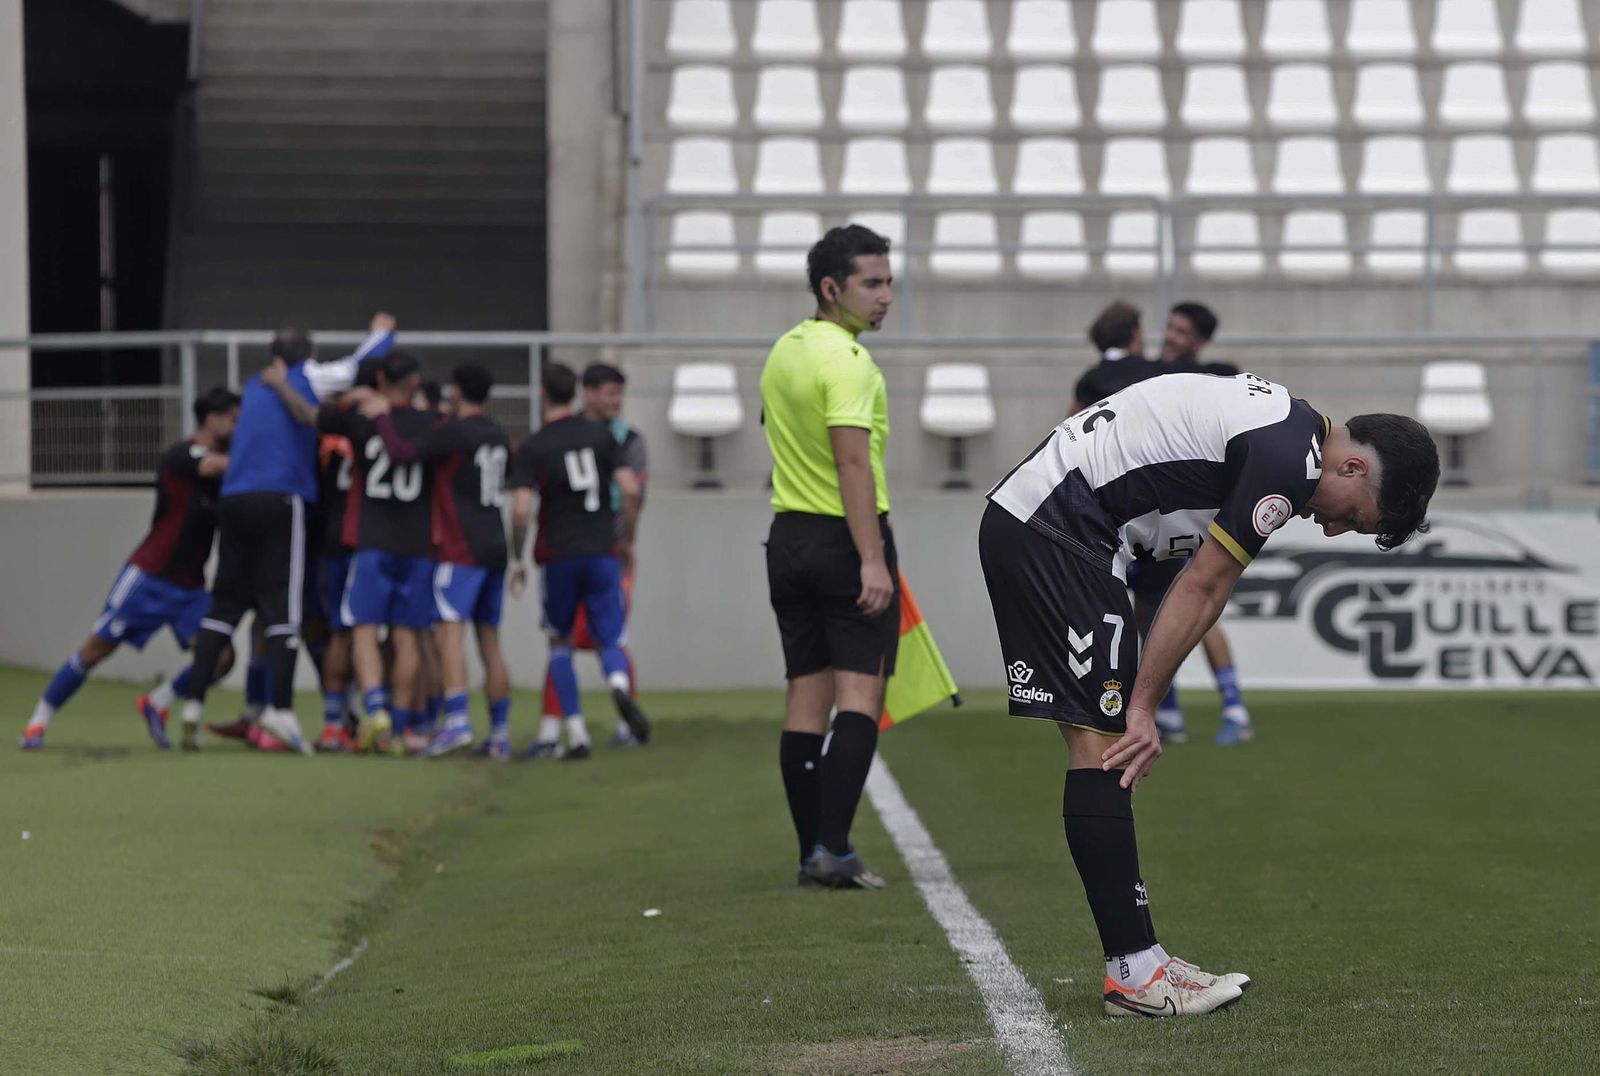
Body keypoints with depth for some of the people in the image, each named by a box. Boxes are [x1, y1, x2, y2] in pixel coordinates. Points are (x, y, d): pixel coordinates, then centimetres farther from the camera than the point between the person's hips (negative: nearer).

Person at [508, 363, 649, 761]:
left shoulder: (531, 448, -4)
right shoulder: (600, 435, 4)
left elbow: (521, 509, -13)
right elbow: (630, 490, -3)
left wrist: (518, 559, -1)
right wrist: (627, 537, 11)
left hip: (559, 555, -2)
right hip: (602, 550, 2)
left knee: (560, 642, 13)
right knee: (610, 639, 7)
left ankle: (575, 732, 7)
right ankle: (619, 684, -29)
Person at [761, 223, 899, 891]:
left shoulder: (783, 352, 12)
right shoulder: (847, 359, -16)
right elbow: (853, 463, -24)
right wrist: (872, 560, -27)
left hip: (789, 536, 8)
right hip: (847, 537, -8)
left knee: (806, 697, 8)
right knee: (859, 694, -7)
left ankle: (813, 855, 9)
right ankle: (833, 848, -17)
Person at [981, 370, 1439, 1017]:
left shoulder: (1281, 424, 17)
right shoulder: (1290, 460, -15)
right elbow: (1202, 589, -12)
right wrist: (1144, 707, -7)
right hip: (1055, 533, -11)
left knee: (1101, 742, 9)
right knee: (1101, 742, -10)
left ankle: (1135, 960, 10)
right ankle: (1134, 973, -10)